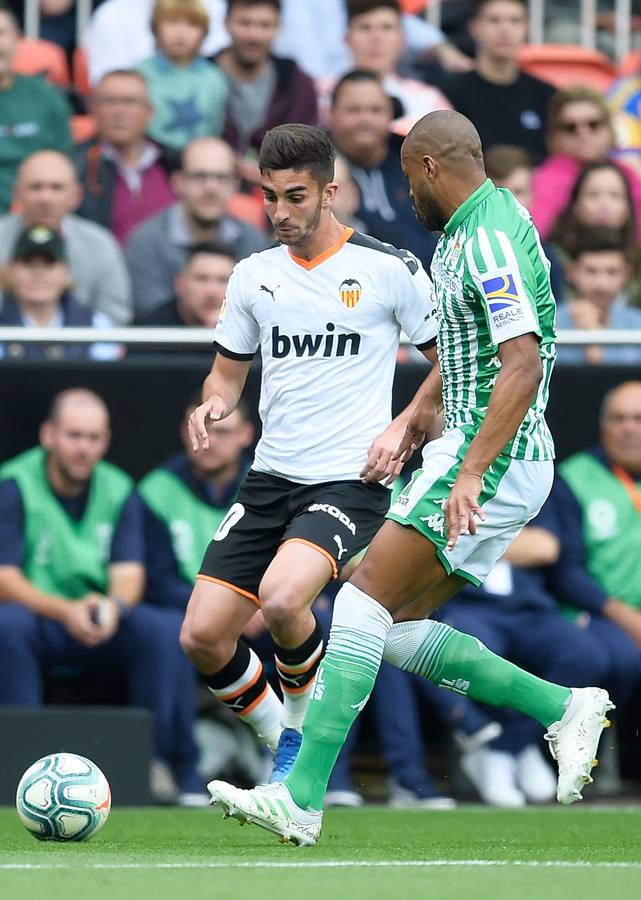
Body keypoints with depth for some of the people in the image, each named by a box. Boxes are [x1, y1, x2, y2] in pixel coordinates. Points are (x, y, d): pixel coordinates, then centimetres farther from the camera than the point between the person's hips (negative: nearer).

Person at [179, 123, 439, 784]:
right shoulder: (253, 275, 10)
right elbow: (228, 370, 21)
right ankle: (279, 740, 19)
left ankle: (307, 720, -2)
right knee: (202, 637, -5)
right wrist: (214, 402, -2)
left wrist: (402, 429, -8)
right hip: (270, 479, 5)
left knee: (281, 600, -31)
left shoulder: (389, 270, -4)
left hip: (351, 481, -5)